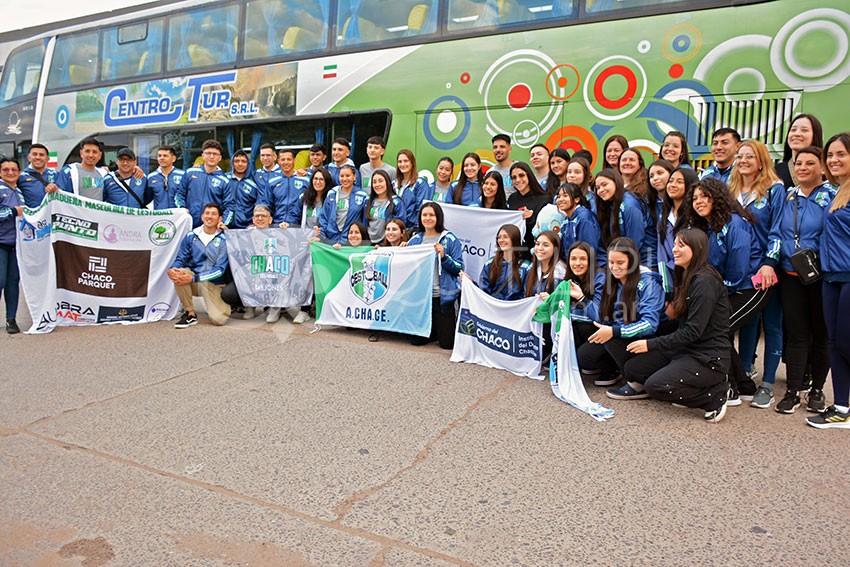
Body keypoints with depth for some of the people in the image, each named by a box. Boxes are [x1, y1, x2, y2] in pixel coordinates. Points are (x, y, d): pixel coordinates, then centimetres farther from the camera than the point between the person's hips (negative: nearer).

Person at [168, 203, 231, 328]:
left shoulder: (223, 240, -7)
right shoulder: (191, 236, 3)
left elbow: (220, 269, -15)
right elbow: (180, 259, 3)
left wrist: (193, 278, -26)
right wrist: (172, 269, -23)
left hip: (214, 284, -3)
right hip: (194, 283, 3)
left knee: (218, 319, -22)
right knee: (178, 272, -29)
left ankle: (224, 302, 17)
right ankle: (190, 314, -13)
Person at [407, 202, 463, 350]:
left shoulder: (450, 239, -3)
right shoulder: (414, 240, 10)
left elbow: (459, 268, -7)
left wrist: (443, 256, -20)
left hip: (442, 297, -4)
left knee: (447, 343, -2)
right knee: (416, 340, 6)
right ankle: (435, 330, 36)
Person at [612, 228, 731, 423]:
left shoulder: (705, 282, -18)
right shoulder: (686, 277, 13)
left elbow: (693, 331, -22)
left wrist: (651, 344, -18)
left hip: (709, 357, -8)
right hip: (686, 349, 8)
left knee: (656, 386, -24)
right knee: (632, 369, -5)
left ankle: (715, 394, -6)